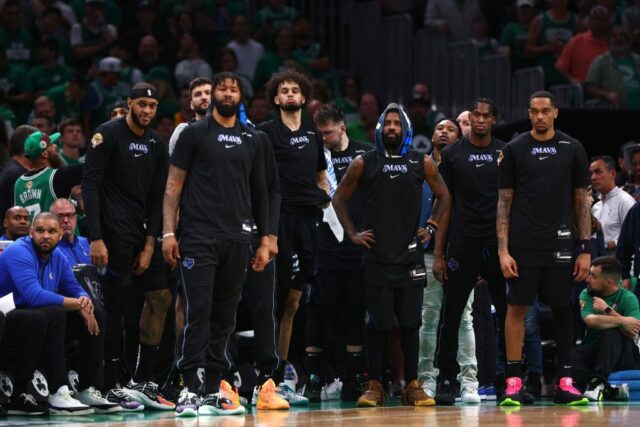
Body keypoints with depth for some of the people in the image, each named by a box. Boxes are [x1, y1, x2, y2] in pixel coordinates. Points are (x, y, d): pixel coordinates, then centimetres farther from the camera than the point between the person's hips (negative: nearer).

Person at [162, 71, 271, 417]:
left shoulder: (251, 141, 14)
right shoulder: (193, 134, 3)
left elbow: (259, 193, 18)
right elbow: (174, 185, 1)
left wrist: (264, 241, 12)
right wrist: (168, 232, -8)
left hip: (237, 241, 4)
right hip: (199, 238, -4)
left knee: (224, 317, 6)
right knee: (199, 311, -12)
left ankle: (214, 391, 11)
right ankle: (189, 390, -12)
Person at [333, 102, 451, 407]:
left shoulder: (421, 163, 7)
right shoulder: (363, 164, 4)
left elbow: (443, 196, 17)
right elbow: (339, 198, 11)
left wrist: (431, 227, 7)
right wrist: (352, 233, 2)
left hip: (410, 255, 1)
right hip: (377, 255, -1)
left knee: (411, 323, 1)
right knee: (380, 324, -2)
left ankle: (412, 385, 7)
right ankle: (374, 386, 4)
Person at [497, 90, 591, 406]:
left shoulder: (572, 149, 6)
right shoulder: (514, 150, 3)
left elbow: (581, 201, 8)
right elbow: (504, 202, 3)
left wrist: (585, 249, 2)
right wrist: (503, 250, -5)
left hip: (560, 245, 1)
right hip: (523, 246, -1)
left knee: (562, 310, 3)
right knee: (516, 308, -1)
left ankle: (564, 382, 9)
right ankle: (513, 382, 3)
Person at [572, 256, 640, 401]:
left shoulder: (628, 298, -8)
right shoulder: (586, 295, 1)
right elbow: (591, 320, -21)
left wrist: (607, 310, -20)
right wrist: (622, 321, -24)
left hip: (622, 355, -3)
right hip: (593, 350, 3)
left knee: (611, 332, -36)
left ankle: (598, 382, -36)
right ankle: (610, 391, -26)